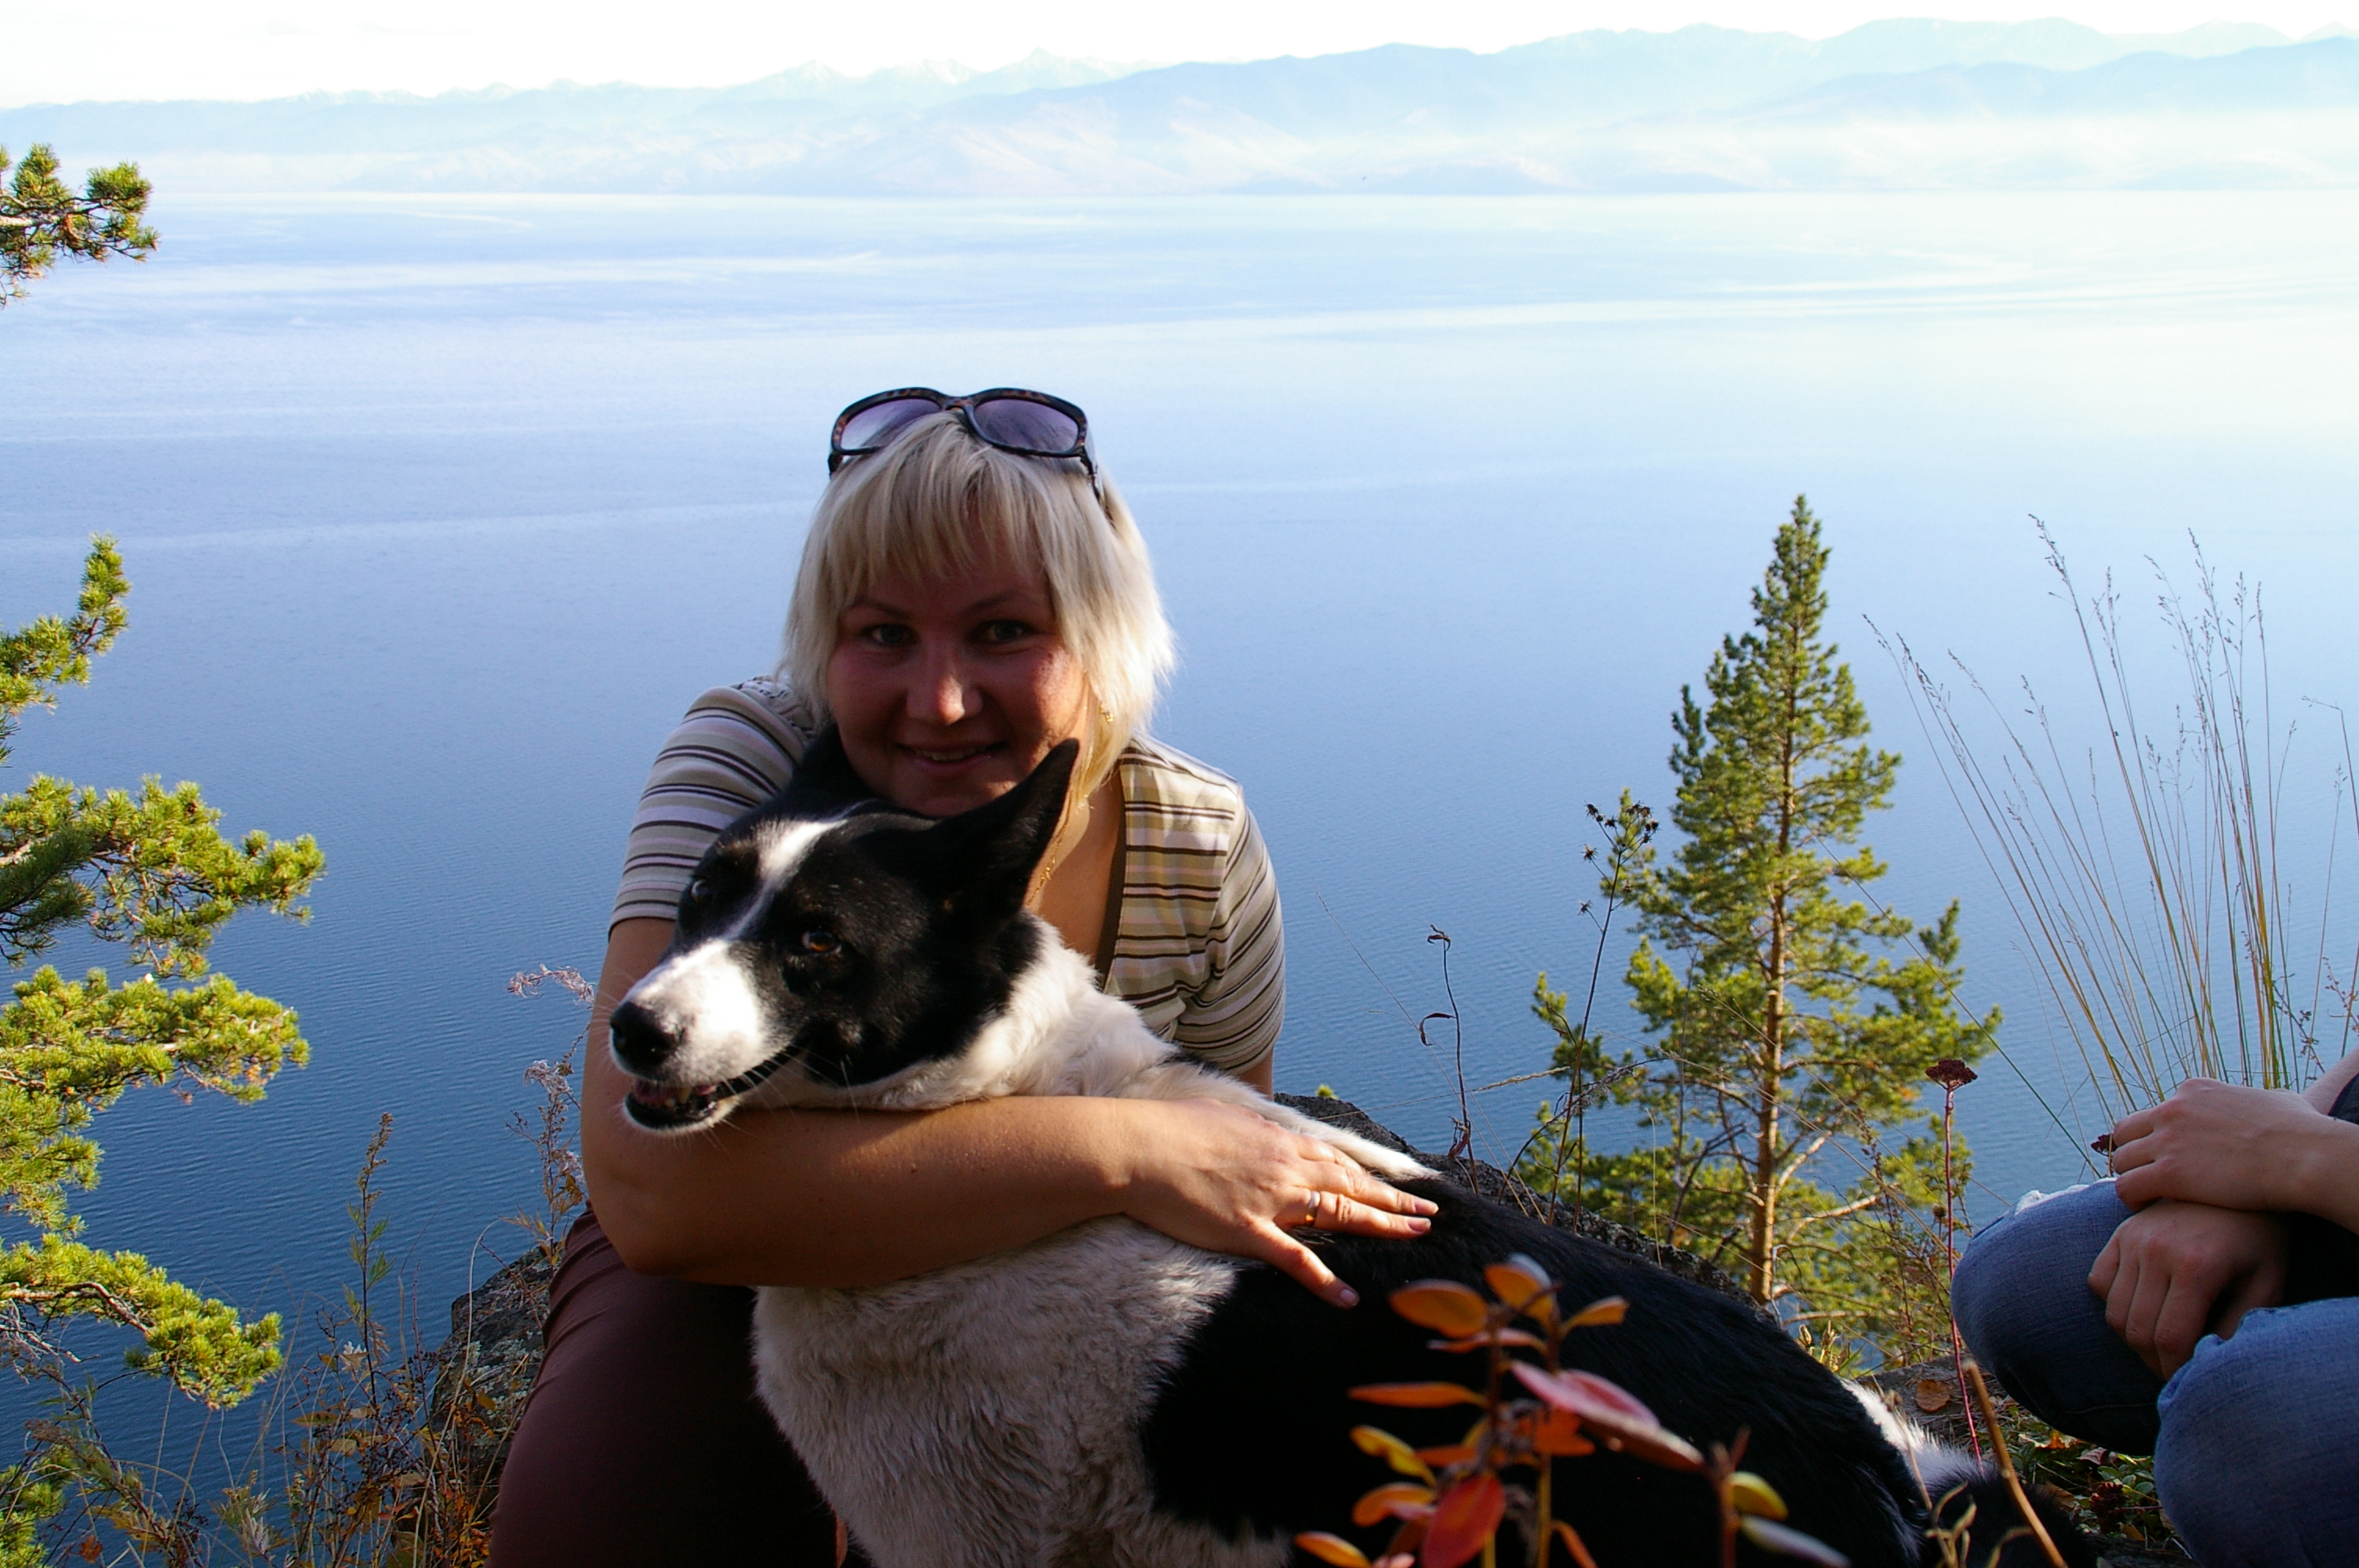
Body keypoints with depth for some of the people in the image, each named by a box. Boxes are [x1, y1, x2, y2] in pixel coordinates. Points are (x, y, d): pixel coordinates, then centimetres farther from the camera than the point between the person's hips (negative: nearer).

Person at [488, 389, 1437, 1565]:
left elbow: (1232, 1164, -1)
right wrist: (1122, 1153, -44)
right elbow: (652, 1183, -42)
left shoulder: (1201, 850, -17)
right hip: (743, 1278, -2)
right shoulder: (744, 765, -26)